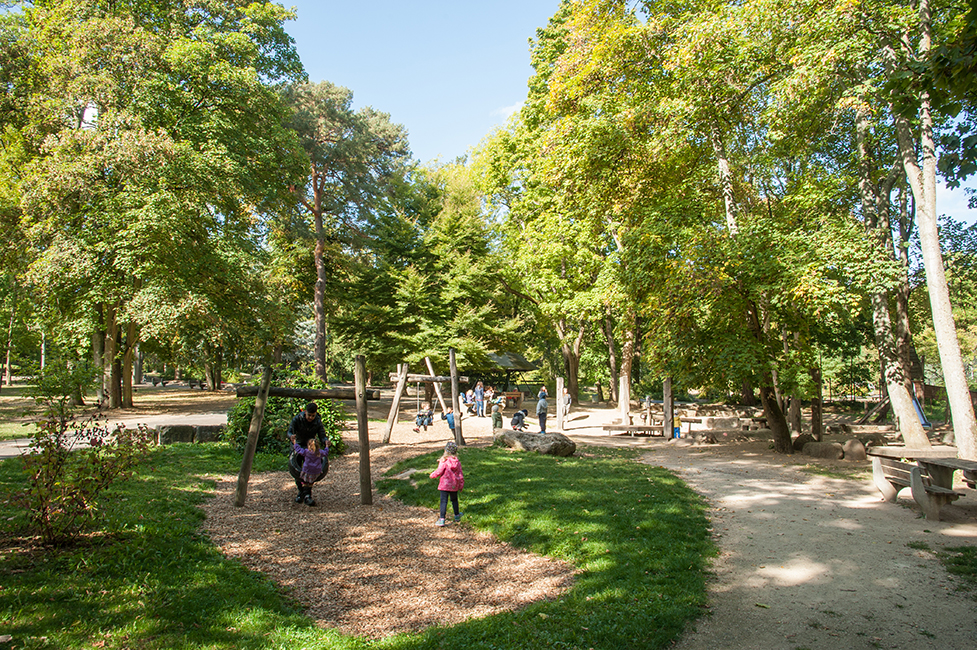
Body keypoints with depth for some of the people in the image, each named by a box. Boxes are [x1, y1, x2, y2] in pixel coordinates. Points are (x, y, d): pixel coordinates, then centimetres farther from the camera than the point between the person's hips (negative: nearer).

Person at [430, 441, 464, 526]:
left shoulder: (444, 461, -16)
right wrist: (461, 485, 16)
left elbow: (439, 472, -13)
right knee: (454, 500, 22)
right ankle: (457, 516, 36)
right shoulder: (457, 462, 1)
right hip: (454, 485, 5)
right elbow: (460, 474, 6)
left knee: (444, 501, -1)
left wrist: (432, 475, 8)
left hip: (445, 485, -5)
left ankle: (442, 519, -5)